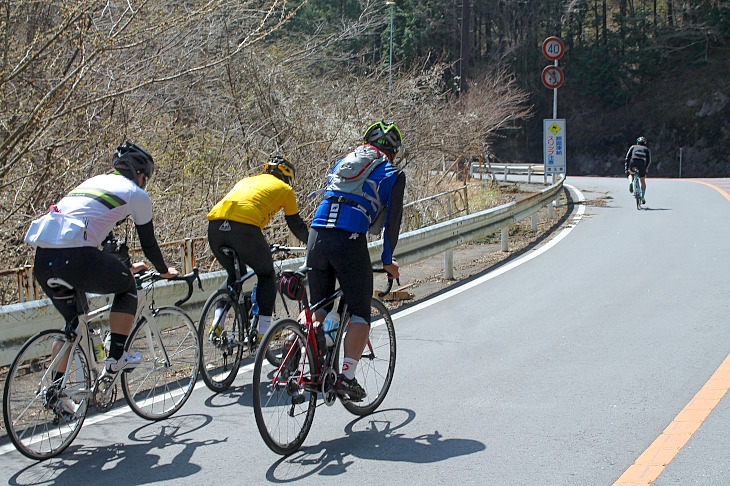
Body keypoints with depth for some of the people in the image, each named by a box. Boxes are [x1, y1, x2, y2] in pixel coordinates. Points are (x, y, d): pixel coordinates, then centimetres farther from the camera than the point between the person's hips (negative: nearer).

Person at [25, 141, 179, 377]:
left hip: (42, 260, 7)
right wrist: (165, 271, 38)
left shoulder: (93, 182, 32)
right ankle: (116, 358, 14)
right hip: (75, 257, -7)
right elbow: (148, 242, 19)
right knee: (127, 286, 20)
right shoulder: (136, 194, 11)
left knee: (72, 322, 26)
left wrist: (127, 267, 54)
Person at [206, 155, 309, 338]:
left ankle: (217, 322, 10)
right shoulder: (284, 189, 24)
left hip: (214, 227, 5)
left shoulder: (246, 181, 37)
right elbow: (296, 225, 29)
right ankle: (263, 332, 12)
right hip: (244, 228, -5)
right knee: (267, 275, 19)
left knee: (234, 275, 28)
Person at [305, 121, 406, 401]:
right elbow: (392, 220, 9)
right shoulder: (392, 173, 11)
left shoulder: (342, 163, 27)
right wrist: (388, 260, 19)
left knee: (318, 307, 19)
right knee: (360, 314, 6)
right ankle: (346, 377, -5)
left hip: (317, 235, 5)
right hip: (350, 241, -5)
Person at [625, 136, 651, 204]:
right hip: (642, 165, 0)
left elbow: (627, 157, 14)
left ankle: (630, 182, 0)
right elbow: (649, 161, 10)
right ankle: (643, 197, 14)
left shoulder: (633, 147, 24)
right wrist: (645, 168, 24)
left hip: (633, 163, 0)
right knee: (643, 181, 18)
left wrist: (626, 168, 15)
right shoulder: (647, 149, 24)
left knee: (630, 174, 32)